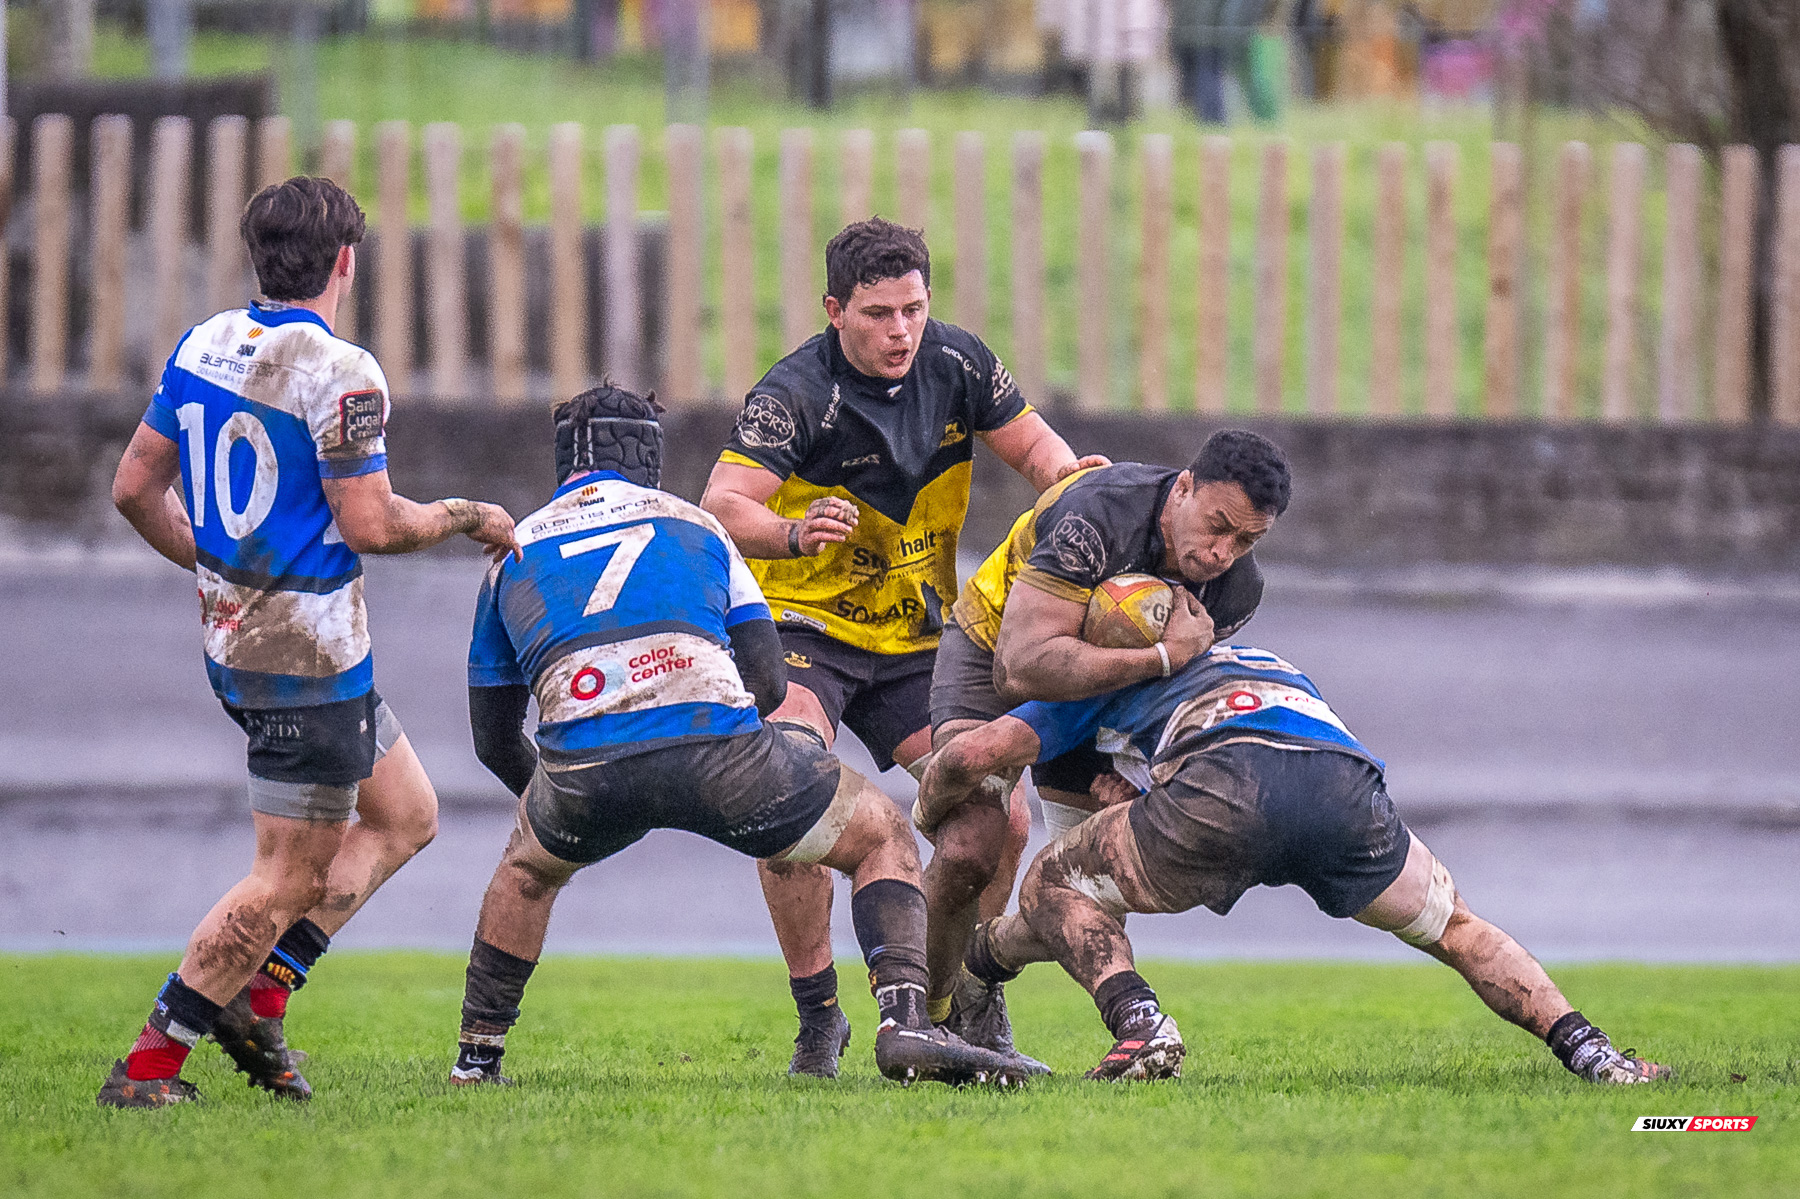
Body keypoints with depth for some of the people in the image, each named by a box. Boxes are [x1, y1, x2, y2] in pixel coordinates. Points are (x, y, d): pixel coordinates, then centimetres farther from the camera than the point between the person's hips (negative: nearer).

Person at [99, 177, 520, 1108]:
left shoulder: (202, 347, 5)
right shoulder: (340, 375, -19)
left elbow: (135, 488, 10)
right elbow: (368, 525, -19)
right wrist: (464, 519, -2)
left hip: (232, 637, 9)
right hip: (309, 658, -9)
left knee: (406, 815, 20)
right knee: (287, 880, -1)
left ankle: (259, 995, 12)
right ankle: (149, 1065, -2)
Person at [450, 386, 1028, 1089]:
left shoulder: (511, 554, 28)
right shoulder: (692, 524, 27)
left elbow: (493, 741, 31)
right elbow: (769, 681, 20)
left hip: (581, 764, 2)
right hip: (715, 746, -2)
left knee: (529, 868, 37)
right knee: (883, 837, 19)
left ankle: (475, 1057, 31)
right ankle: (906, 1023, -3)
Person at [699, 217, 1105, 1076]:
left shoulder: (958, 363, -7)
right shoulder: (794, 395, -23)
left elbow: (1030, 444, 8)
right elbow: (721, 508, -35)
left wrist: (1068, 474, -17)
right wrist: (793, 533, -57)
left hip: (914, 640, 5)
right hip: (804, 630, -5)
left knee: (1000, 817, -3)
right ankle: (817, 1016, -15)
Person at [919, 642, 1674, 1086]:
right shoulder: (1268, 666, 48)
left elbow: (975, 754, 24)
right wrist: (1142, 794, 32)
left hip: (1228, 793, -4)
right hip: (1351, 790, 4)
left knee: (1055, 885, 17)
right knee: (1455, 929, 29)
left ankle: (1141, 1028, -8)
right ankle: (1588, 1051, 10)